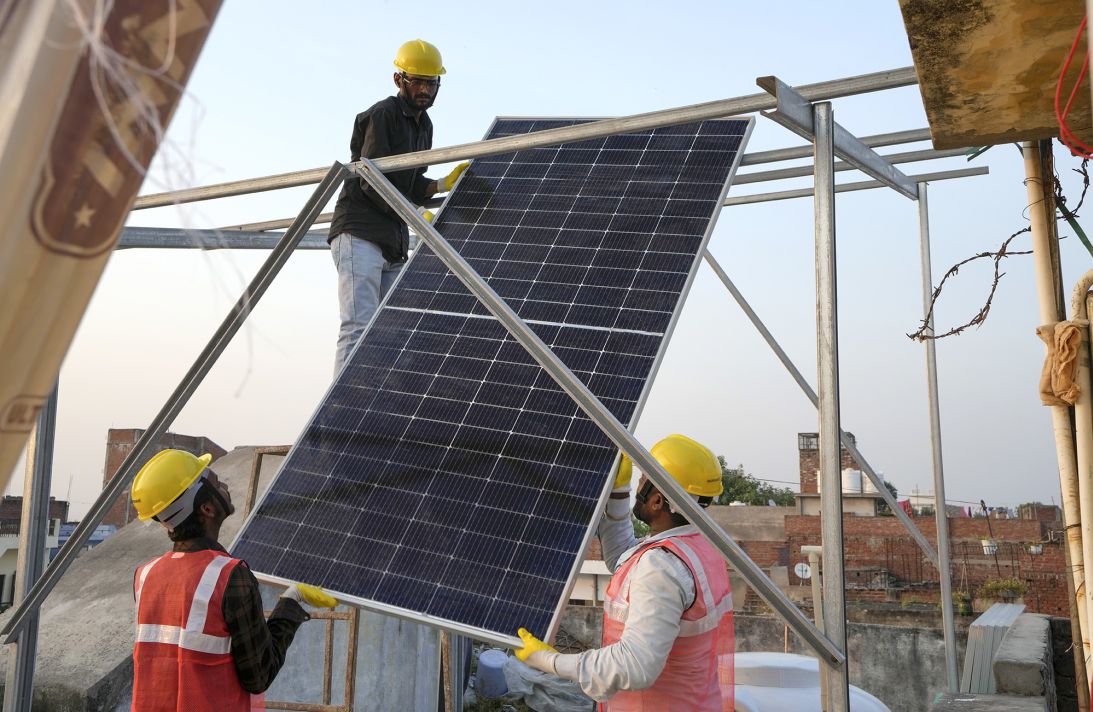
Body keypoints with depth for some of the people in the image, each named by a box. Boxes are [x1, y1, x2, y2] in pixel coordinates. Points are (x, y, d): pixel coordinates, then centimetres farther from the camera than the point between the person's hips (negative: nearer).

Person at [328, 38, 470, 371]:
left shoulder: (423, 124, 20)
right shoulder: (382, 115, -6)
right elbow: (372, 183, -14)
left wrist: (445, 184, 2)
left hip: (394, 243, 9)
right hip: (360, 234, -9)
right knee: (359, 329, -17)